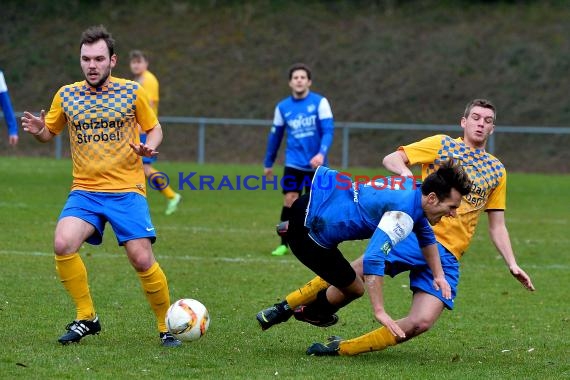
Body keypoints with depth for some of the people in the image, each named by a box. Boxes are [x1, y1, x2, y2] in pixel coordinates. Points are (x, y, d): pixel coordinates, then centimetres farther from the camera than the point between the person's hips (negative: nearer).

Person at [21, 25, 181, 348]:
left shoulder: (132, 91, 0)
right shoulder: (66, 95, 5)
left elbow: (154, 128, 11)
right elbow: (51, 133, 18)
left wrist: (149, 147, -11)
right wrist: (39, 131, -6)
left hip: (127, 190, -2)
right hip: (84, 191, 2)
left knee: (142, 259, -13)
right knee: (63, 244, -23)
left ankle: (167, 327, 8)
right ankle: (86, 318, -5)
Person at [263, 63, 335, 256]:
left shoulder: (320, 102, -5)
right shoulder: (283, 107, 4)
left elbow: (328, 130, -11)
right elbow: (275, 136, 13)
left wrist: (321, 153, -28)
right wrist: (268, 163, 18)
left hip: (316, 164, -1)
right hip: (294, 163, 1)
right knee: (290, 200, -10)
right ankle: (284, 244, -1)